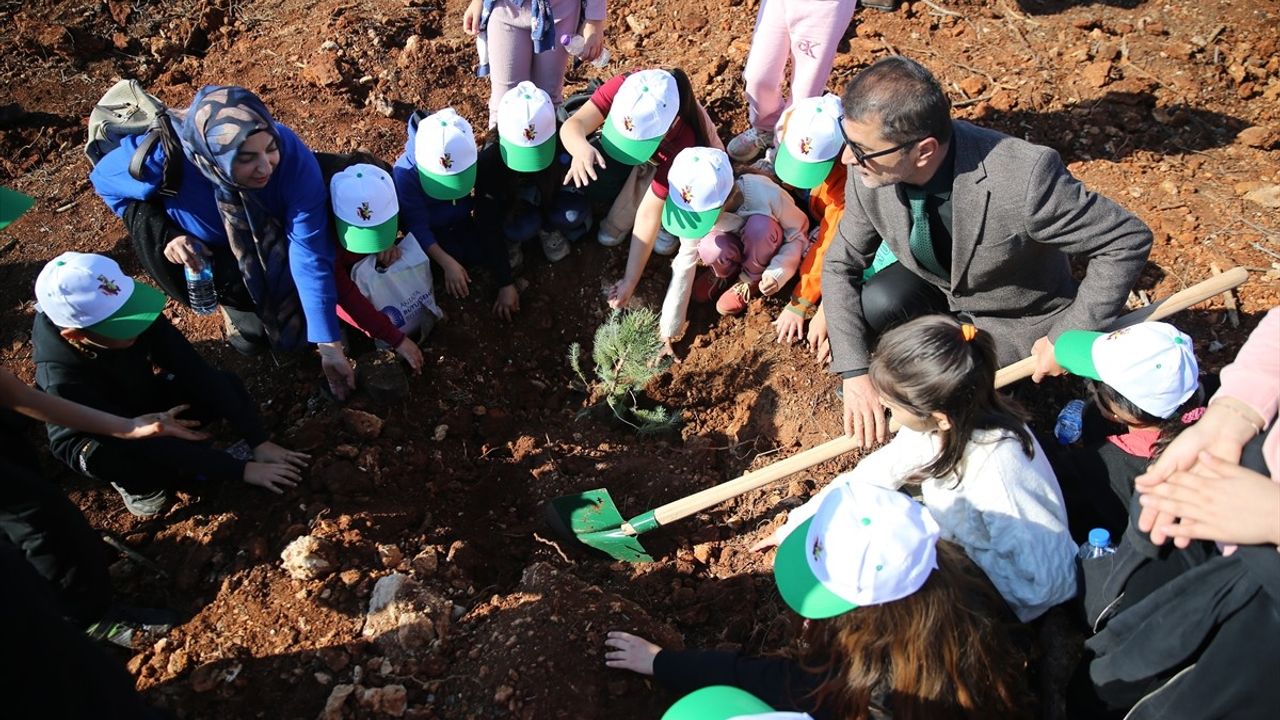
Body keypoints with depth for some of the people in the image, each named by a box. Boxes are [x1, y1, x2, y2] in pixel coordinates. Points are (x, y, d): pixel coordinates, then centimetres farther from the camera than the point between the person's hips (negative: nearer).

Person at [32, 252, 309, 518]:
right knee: (109, 458, -38)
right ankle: (136, 481, -4)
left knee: (228, 385, -21)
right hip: (94, 440, -4)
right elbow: (144, 441, -36)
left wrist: (259, 441, -29)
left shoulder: (132, 314, -28)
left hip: (145, 401, 4)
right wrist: (241, 470, -35)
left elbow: (197, 372, -26)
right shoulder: (63, 382, -37)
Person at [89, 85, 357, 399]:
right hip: (209, 243, -1)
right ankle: (238, 302, 10)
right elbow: (106, 178, -13)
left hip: (269, 233, 1)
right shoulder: (163, 154, -37)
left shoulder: (292, 156, -38)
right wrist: (165, 234, -29)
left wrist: (330, 346, -35)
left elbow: (310, 255, -35)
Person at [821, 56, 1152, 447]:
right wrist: (855, 373, -20)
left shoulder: (1024, 178, -38)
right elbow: (840, 263, -12)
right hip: (937, 284, 4)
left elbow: (1129, 240, -24)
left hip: (1015, 323, -3)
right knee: (871, 306, -26)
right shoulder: (869, 173, -24)